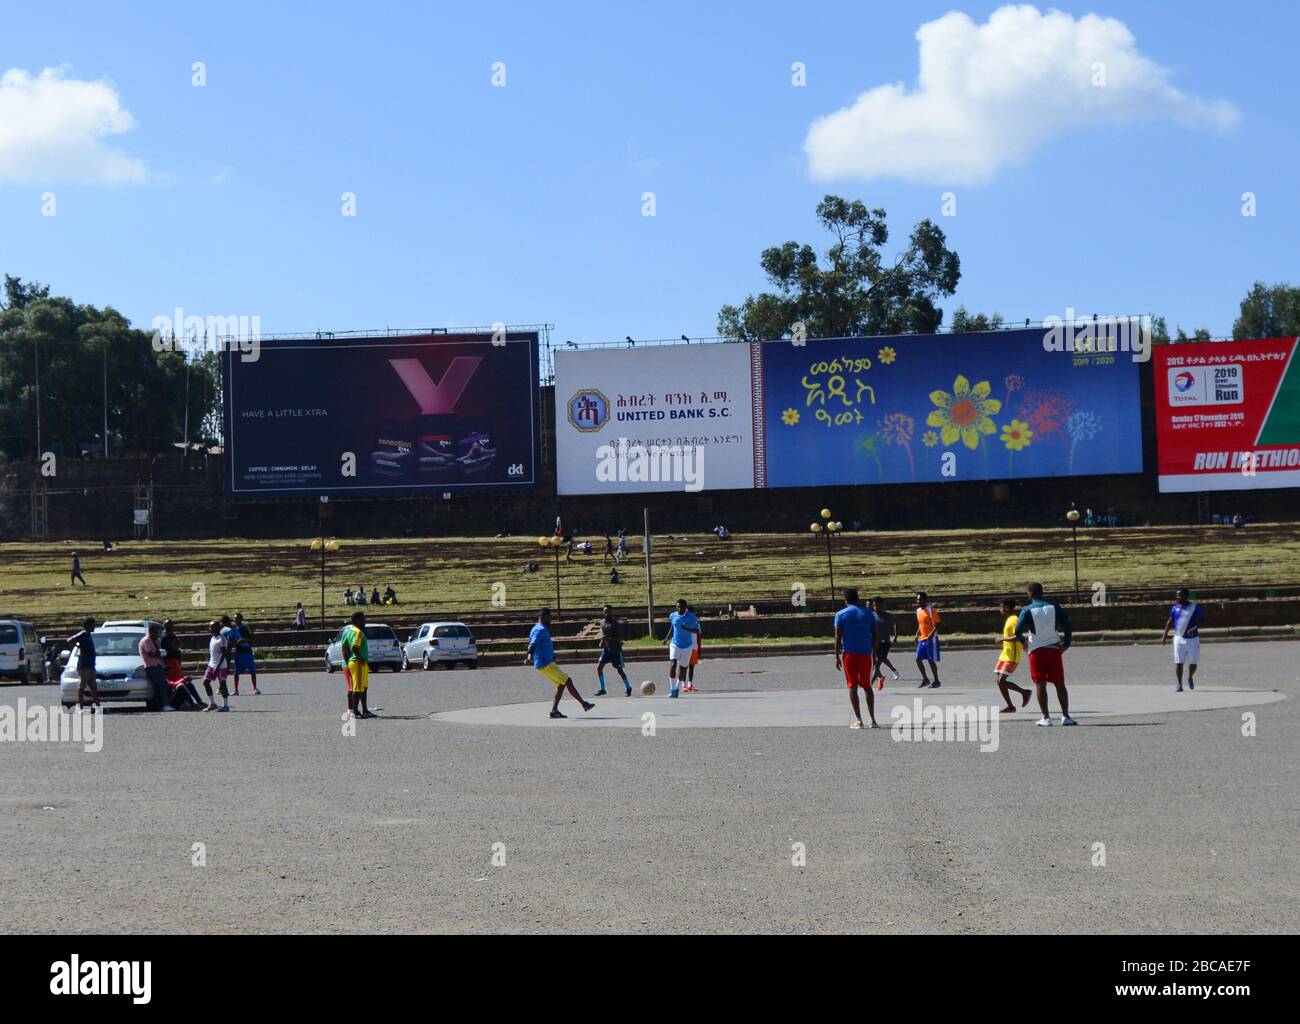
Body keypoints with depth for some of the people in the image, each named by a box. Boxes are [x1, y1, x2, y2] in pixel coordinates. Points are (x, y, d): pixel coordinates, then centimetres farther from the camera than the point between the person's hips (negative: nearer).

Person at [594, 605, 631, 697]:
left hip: (616, 649, -6)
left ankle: (628, 688, 17)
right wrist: (602, 641, 4)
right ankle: (602, 689, 2)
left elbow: (621, 638, -14)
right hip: (606, 649, 6)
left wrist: (611, 640, -28)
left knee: (619, 670, -2)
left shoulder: (616, 623, -13)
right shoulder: (602, 622, 6)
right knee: (599, 666, -7)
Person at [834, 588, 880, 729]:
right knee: (867, 686, 12)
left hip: (849, 654, -2)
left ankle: (858, 720, -5)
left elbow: (838, 637, -6)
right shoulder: (868, 614, 5)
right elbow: (876, 635, 5)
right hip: (865, 654, 2)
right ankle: (872, 719, 7)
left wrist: (837, 657, -1)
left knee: (852, 686, 1)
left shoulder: (841, 615, -2)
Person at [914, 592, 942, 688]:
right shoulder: (918, 610, 11)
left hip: (931, 639, -7)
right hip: (922, 639, 8)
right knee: (918, 659, 2)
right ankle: (925, 679, 14)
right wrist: (917, 635, 10)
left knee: (931, 661, -3)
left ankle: (936, 681, 8)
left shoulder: (930, 610, -13)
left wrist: (931, 635, -25)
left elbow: (937, 624, -15)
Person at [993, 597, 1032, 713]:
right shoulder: (1008, 620, 17)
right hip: (1005, 655, 10)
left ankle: (1024, 692, 0)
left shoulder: (1014, 620, -14)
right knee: (998, 680, 5)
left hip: (1011, 657, -10)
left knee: (1001, 681, -14)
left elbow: (1017, 637, -25)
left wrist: (1003, 639, -20)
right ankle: (1010, 706, 8)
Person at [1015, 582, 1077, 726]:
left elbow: (1018, 630, -11)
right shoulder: (1054, 607, 2)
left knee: (1040, 684, 3)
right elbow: (1067, 625, -3)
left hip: (1036, 650, -2)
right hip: (1053, 649, 2)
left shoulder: (1027, 610, -5)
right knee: (1060, 684, 6)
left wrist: (1023, 642, 10)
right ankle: (1065, 717, 1)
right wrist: (1066, 644, 6)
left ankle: (1046, 718, -1)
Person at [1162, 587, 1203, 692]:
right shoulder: (1175, 607, 5)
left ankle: (1190, 678, 34)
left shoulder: (1195, 607, -5)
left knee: (1193, 662, 5)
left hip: (1192, 638, -2)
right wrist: (1165, 635, 6)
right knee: (1178, 662, -3)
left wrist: (1195, 628, -25)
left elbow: (1201, 620, -6)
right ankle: (1179, 685, 2)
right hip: (1179, 638, 2)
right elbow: (1170, 622, 11)